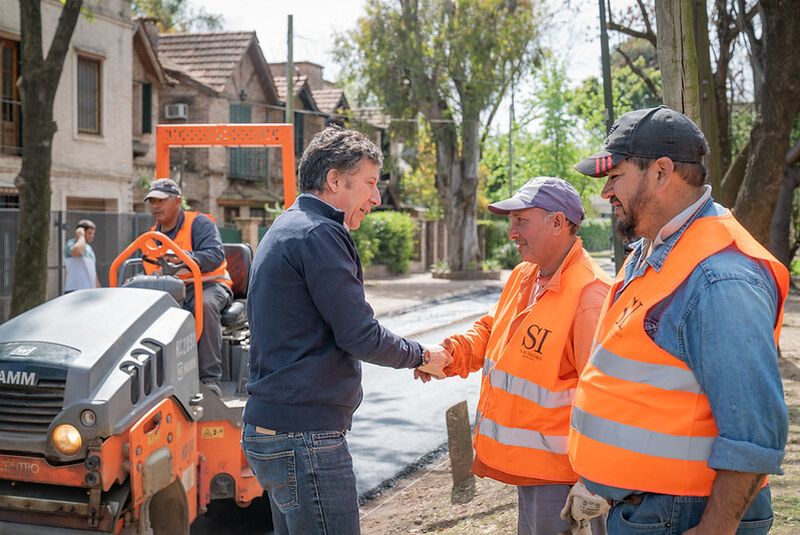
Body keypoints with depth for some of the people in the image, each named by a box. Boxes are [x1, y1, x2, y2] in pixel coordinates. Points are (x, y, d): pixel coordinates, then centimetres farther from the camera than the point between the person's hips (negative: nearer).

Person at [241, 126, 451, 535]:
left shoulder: (284, 230, 18)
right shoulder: (318, 234, -14)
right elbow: (360, 336, -16)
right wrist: (422, 357, 0)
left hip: (270, 426, 11)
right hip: (305, 438, -11)